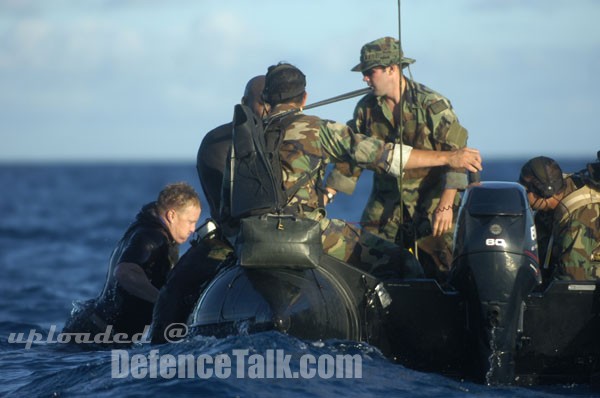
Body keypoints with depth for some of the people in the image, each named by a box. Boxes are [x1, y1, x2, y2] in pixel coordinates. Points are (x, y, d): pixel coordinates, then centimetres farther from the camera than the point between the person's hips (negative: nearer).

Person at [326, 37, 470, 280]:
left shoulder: (432, 105, -11)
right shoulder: (366, 109, 5)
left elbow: (456, 151, -14)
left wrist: (445, 205, -21)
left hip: (431, 201, -5)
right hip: (386, 203, 5)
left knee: (437, 268, -12)